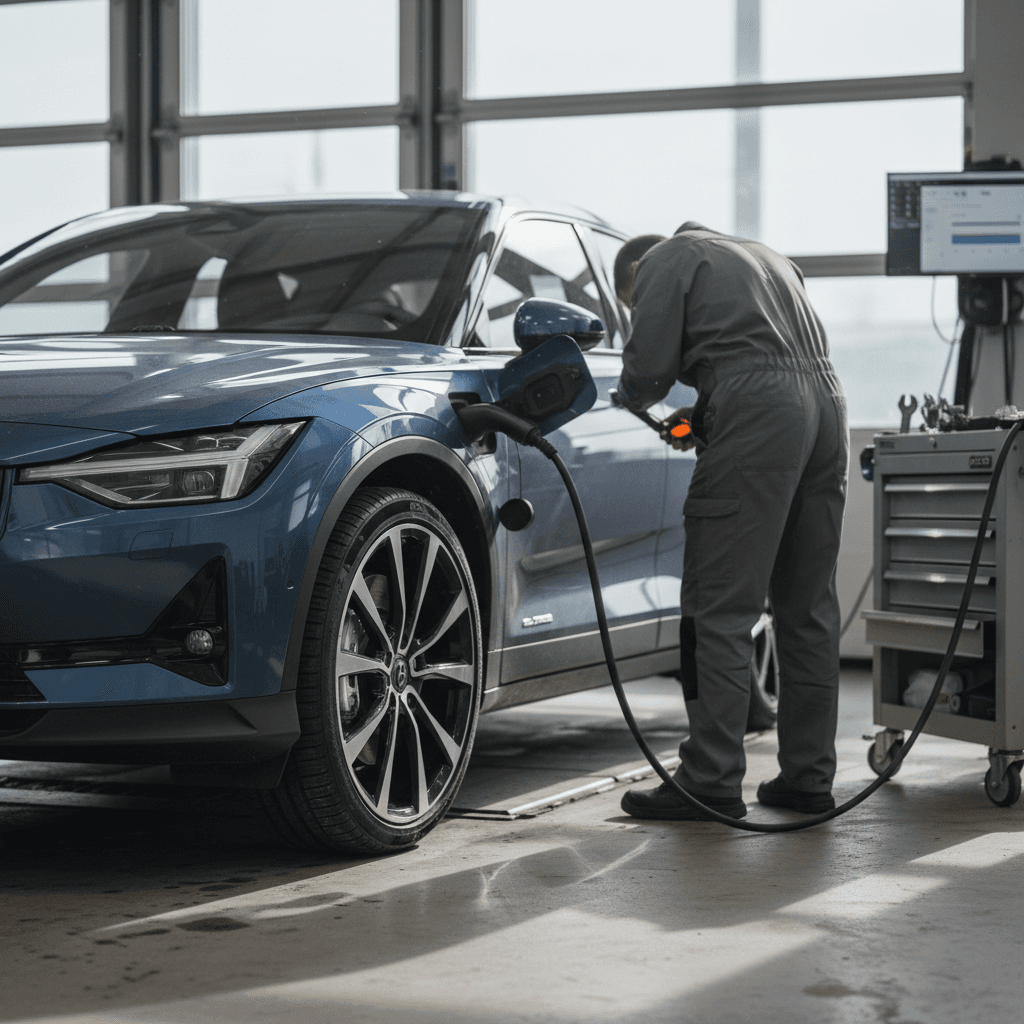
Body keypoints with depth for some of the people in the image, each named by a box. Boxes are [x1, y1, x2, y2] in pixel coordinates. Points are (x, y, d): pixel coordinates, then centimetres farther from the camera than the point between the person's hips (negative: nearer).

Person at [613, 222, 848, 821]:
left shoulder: (663, 261, 10)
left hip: (757, 412, -8)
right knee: (809, 608, 11)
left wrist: (634, 398, 21)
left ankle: (712, 782, -7)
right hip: (827, 403, 8)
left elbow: (650, 367, 0)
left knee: (721, 609, -6)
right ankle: (809, 777, 13)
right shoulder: (764, 258, 33)